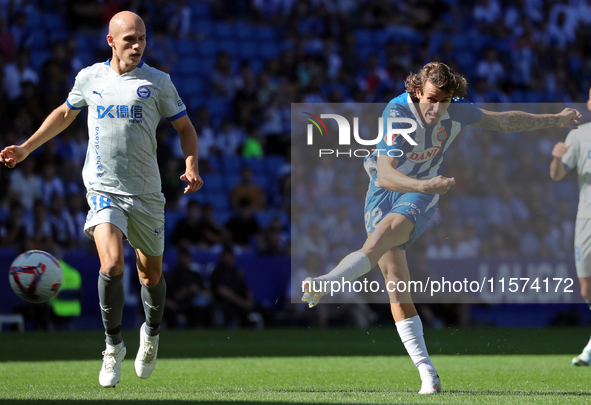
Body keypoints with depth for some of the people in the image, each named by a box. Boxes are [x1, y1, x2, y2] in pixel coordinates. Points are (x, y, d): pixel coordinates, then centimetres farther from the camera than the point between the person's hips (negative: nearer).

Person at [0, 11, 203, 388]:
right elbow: (65, 113, 24)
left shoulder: (157, 82, -1)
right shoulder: (89, 78, 5)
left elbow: (185, 128, 7)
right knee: (112, 264, -23)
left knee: (151, 275, 13)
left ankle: (152, 333, 44)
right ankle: (114, 345, -6)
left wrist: (191, 167, -10)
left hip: (146, 194, 1)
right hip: (104, 190, -1)